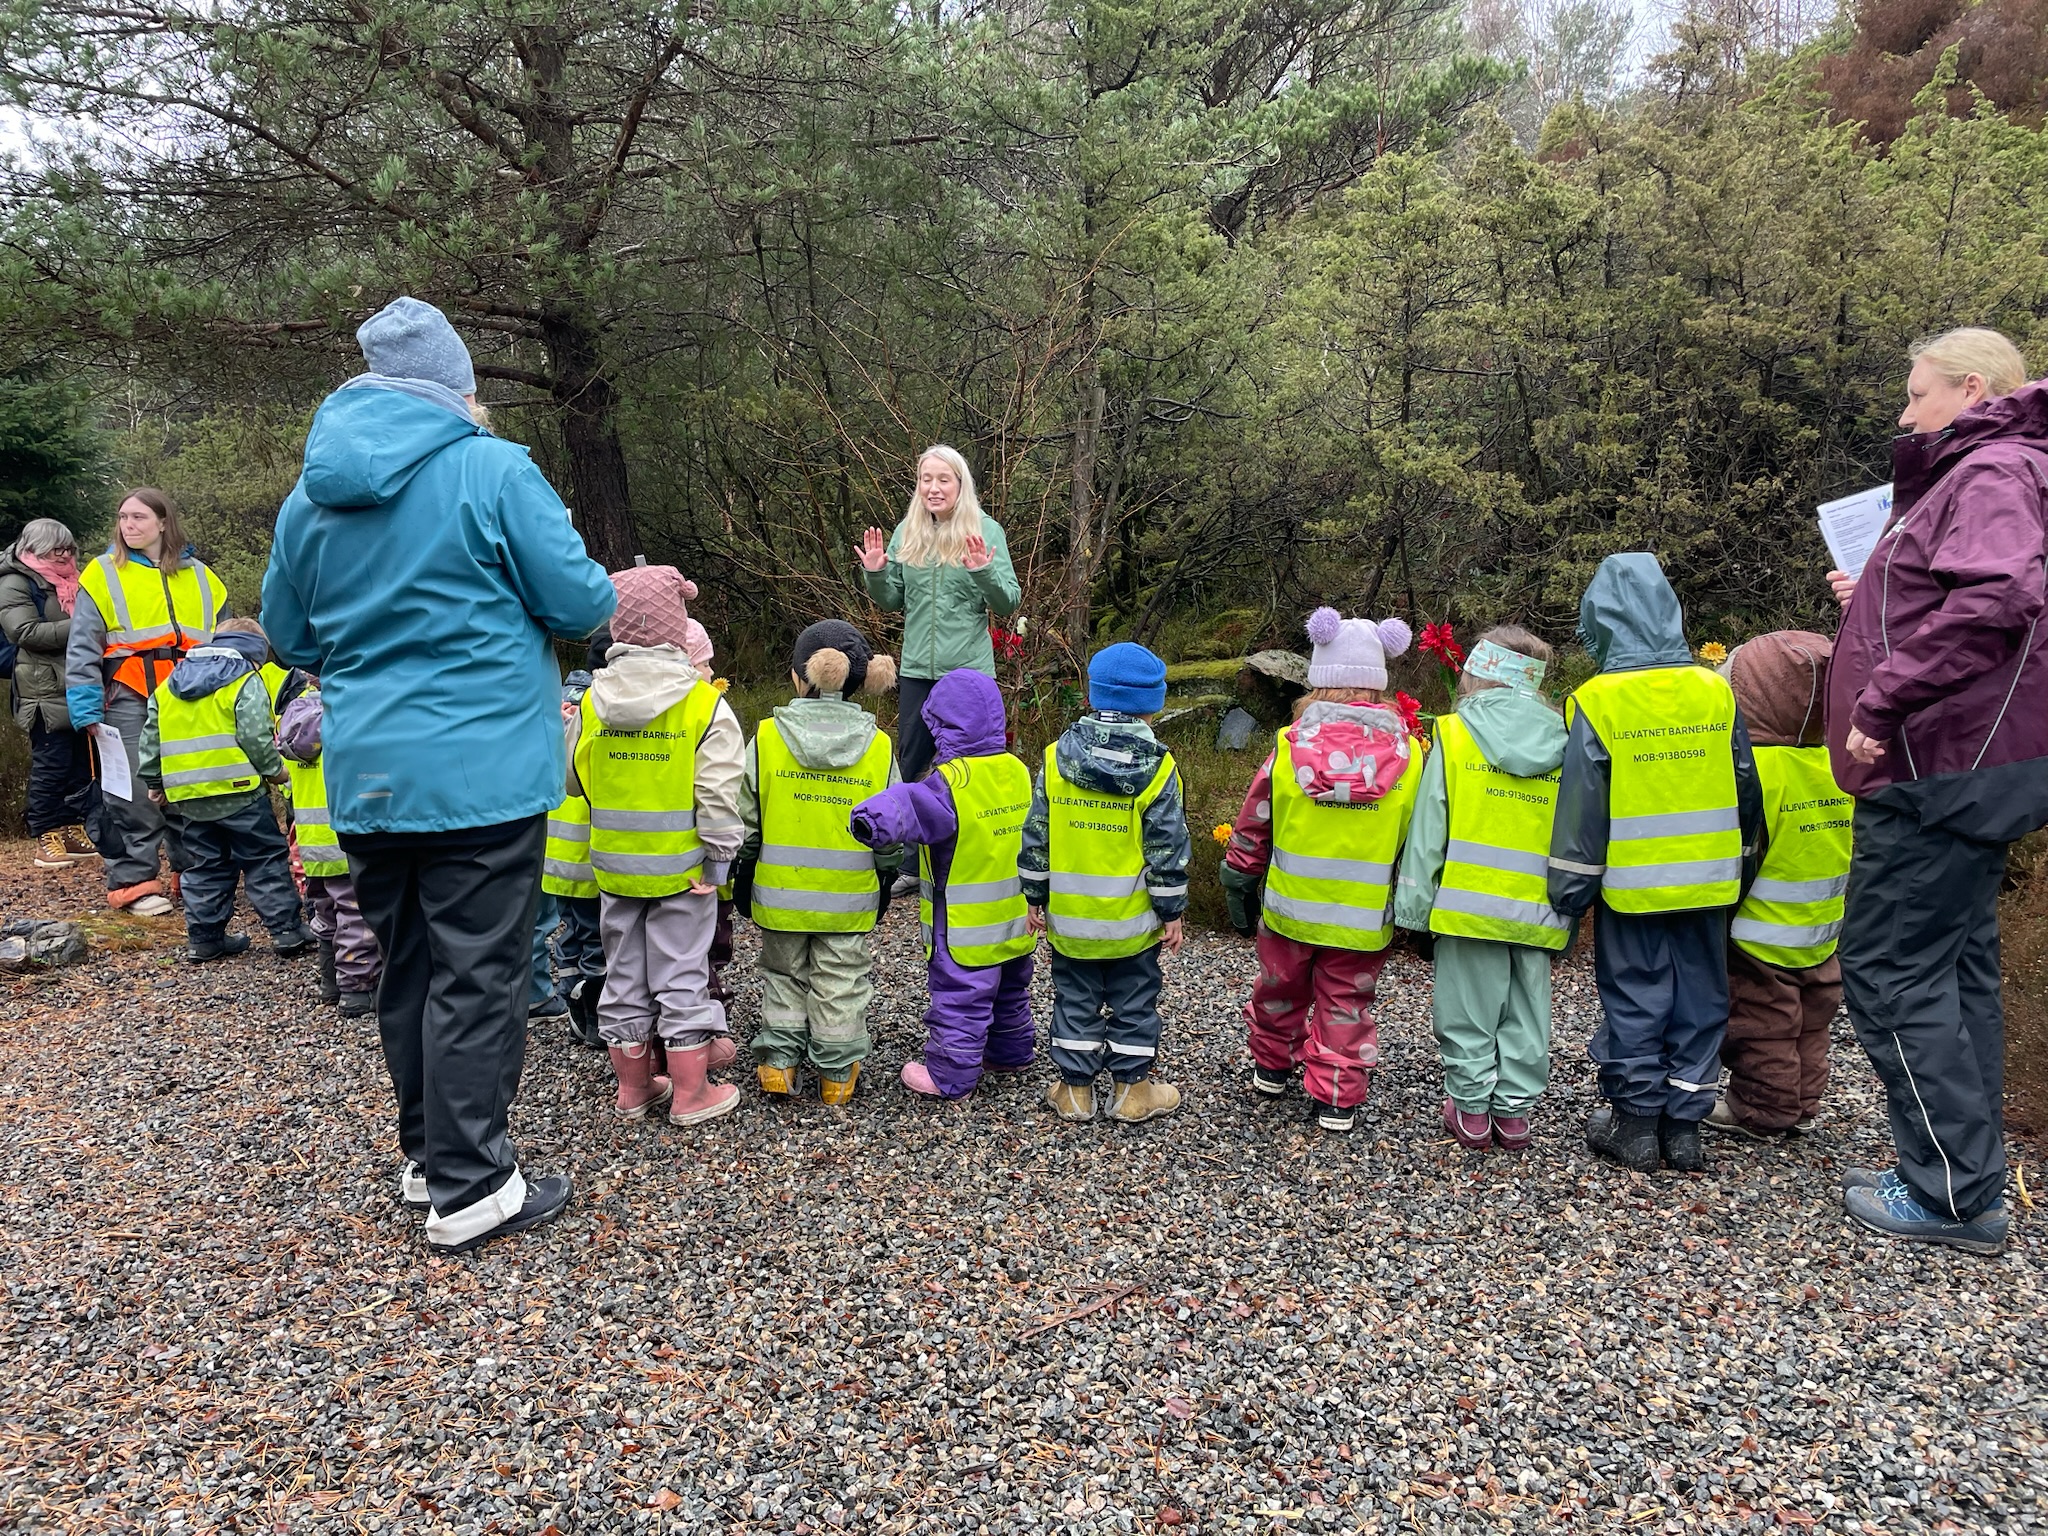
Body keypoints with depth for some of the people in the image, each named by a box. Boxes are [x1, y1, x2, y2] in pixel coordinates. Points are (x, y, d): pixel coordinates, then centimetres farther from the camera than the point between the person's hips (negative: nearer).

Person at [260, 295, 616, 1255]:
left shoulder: (309, 496, 8)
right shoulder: (492, 471, -11)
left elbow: (290, 637, 17)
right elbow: (581, 604, -9)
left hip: (366, 778, 6)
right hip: (482, 773, -6)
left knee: (406, 970, 17)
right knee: (476, 978, 1)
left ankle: (427, 1155, 30)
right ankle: (469, 1189, 9)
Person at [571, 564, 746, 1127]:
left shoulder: (592, 700, -1)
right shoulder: (704, 702, -13)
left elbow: (574, 779, 9)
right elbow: (719, 794, -16)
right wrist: (719, 862, -8)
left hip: (615, 865, 4)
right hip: (681, 866, -3)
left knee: (624, 974, 15)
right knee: (681, 974, 6)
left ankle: (634, 1086, 27)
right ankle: (690, 1094, 14)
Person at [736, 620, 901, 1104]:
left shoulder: (766, 737, -9)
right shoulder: (878, 746, -6)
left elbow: (746, 820, -3)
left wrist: (742, 880, 11)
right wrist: (886, 881, 15)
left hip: (780, 892, 0)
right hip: (849, 898, 0)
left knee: (783, 974, 19)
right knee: (840, 983, 12)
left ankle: (778, 1063, 21)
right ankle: (836, 1073, 21)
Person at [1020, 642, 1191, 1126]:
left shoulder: (1055, 758, -6)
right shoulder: (1157, 768, -11)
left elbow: (1036, 836, -1)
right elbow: (1167, 850, -9)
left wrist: (1036, 896, 9)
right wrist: (1172, 912, 0)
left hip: (1069, 917, 2)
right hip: (1133, 921, -1)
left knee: (1076, 1000, 14)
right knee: (1133, 1003, 12)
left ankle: (1075, 1090, 22)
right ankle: (1133, 1091, 21)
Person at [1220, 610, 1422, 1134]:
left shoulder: (1289, 745, -10)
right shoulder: (1406, 754, -8)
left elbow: (1252, 826, -3)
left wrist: (1240, 886, 10)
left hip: (1289, 908, 1)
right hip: (1364, 918, 0)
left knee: (1280, 988, 21)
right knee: (1345, 1003, 13)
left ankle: (1272, 1068, 40)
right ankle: (1338, 1098, 17)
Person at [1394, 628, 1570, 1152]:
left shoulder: (1454, 735, -6)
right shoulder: (1564, 744, 3)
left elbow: (1427, 828, -7)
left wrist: (1414, 902, -1)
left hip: (1468, 905, -3)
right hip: (1537, 911, 3)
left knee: (1468, 1010, 9)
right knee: (1525, 1013, 14)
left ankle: (1471, 1110, 18)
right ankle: (1514, 1112, 22)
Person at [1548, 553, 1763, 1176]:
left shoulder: (1598, 703, -11)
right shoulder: (1716, 691, 1)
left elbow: (1582, 806, -10)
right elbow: (1746, 792, 9)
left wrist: (1570, 888, -1)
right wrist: (1740, 868, 20)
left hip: (1633, 884, -4)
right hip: (1708, 881, 4)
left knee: (1634, 1000, 7)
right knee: (1699, 997, 12)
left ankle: (1635, 1121, 14)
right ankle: (1684, 1123, 20)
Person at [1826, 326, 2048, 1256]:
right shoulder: (1971, 476, 21)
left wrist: (1881, 701, -26)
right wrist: (1876, 603, 15)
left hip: (1941, 769, -11)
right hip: (1966, 766, 11)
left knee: (1889, 968, -7)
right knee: (1953, 969, 13)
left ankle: (1953, 1194, -1)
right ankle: (1971, 1180, 21)